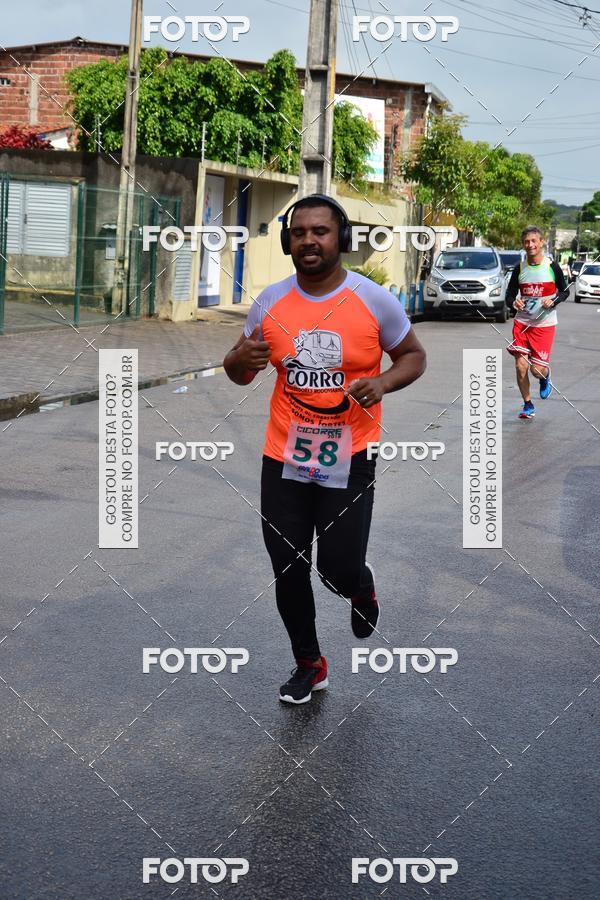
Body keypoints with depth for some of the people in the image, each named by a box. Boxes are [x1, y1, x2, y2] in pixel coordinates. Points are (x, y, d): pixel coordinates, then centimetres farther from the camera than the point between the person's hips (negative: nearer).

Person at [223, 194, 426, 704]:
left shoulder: (374, 300, -8)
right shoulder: (271, 302, 0)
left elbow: (413, 356, 4)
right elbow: (239, 374, 11)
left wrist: (384, 383, -17)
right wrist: (242, 359, -14)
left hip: (349, 460, -3)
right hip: (284, 459, 3)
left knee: (340, 570, -5)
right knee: (288, 571, 8)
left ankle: (362, 590, 35)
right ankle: (309, 666, 31)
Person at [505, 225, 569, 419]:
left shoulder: (552, 267, -5)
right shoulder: (520, 268, 2)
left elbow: (565, 291, 5)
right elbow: (509, 294, 7)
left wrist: (553, 301, -15)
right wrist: (513, 302, -16)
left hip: (544, 324, -2)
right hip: (522, 323, 2)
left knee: (537, 369, -6)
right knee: (521, 366, -6)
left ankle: (545, 378, 32)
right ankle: (528, 405, 12)